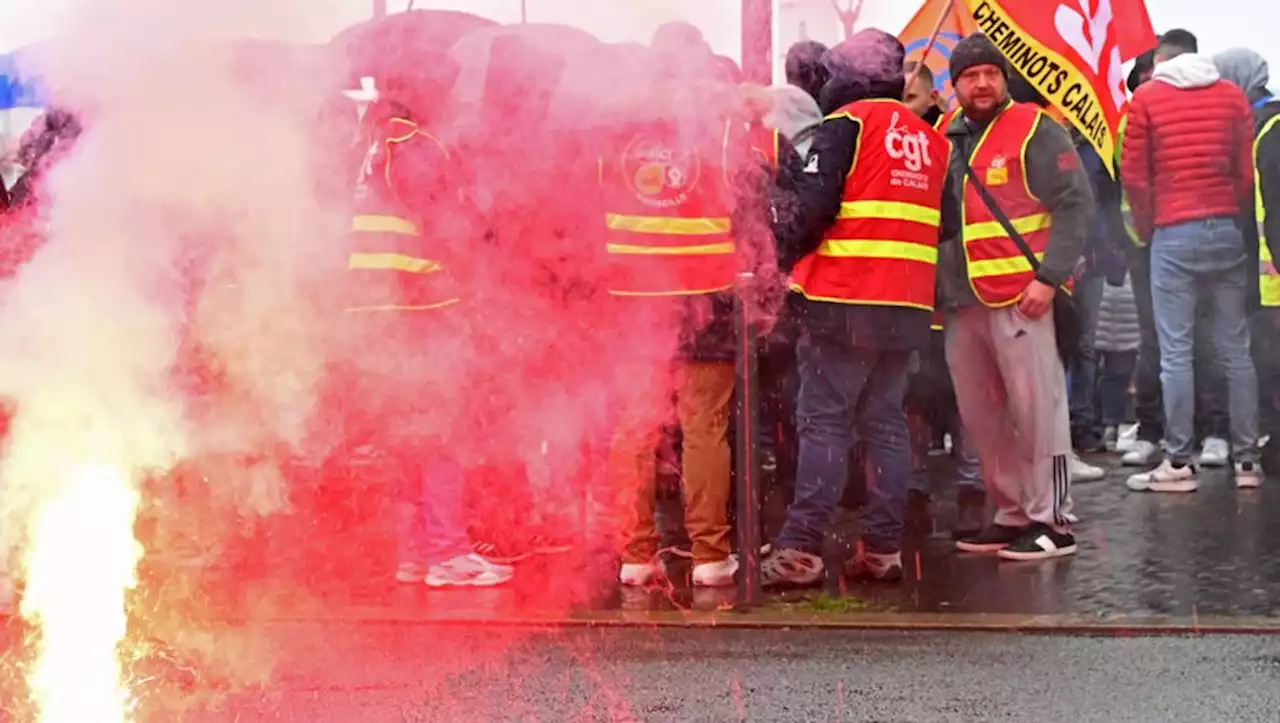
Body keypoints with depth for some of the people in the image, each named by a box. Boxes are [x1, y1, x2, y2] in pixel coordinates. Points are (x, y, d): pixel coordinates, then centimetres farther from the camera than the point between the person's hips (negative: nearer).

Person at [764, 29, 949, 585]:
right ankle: (883, 547, 10)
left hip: (845, 301, -6)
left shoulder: (846, 124, -4)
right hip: (910, 305, 6)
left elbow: (813, 206, -12)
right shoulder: (927, 138, 17)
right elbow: (941, 221, 19)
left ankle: (800, 549, -7)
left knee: (824, 422, -4)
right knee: (885, 422, 10)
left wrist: (784, 258, 0)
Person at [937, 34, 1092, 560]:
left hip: (1020, 296, -7)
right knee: (981, 417, 11)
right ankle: (1012, 514, 22)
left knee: (1037, 410, -3)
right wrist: (936, 282, 9)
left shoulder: (1033, 130, -3)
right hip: (962, 301, 7)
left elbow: (1075, 204, -8)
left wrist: (1050, 277, -16)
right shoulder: (947, 139, 14)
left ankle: (1052, 521, 4)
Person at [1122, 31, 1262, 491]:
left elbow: (1134, 176, -2)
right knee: (1235, 349, 6)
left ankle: (1179, 463, -2)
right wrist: (1235, 219, 16)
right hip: (1226, 230, 3)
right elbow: (1247, 171, 5)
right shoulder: (1231, 96, 9)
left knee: (1176, 352, -2)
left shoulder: (1146, 98, 2)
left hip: (1174, 234, -3)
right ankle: (1247, 458, 9)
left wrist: (1147, 230, 10)